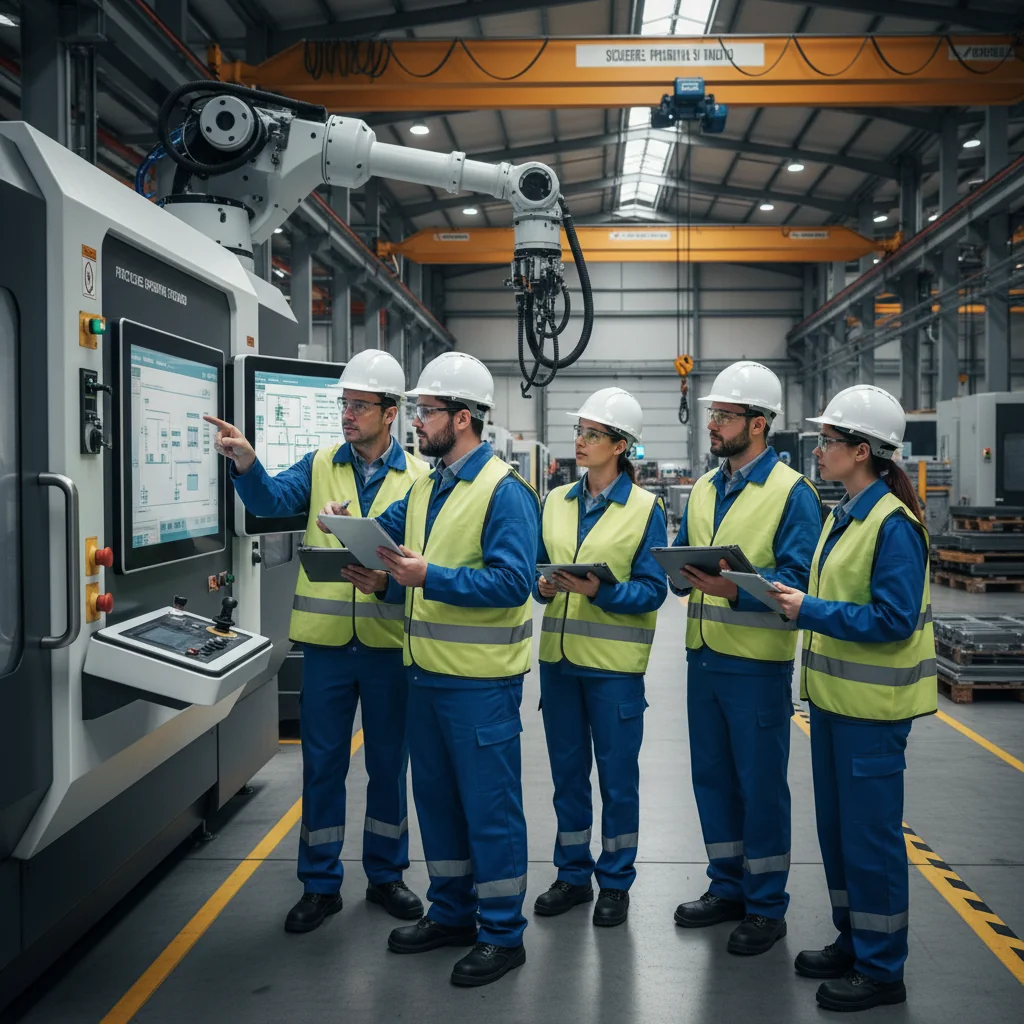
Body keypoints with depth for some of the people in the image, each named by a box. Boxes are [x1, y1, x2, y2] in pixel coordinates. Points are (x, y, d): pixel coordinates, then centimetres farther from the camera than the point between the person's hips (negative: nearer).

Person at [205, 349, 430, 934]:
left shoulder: (419, 477, 0)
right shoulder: (320, 466, 4)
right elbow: (273, 499, -14)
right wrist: (246, 462, -34)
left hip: (389, 640, -1)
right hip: (326, 642, 1)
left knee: (389, 760, 13)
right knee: (322, 762, 8)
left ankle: (386, 874, 30)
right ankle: (320, 884, 23)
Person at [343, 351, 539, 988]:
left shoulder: (504, 492, -14)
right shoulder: (426, 490, 13)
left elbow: (513, 580, -23)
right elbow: (382, 534, 18)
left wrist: (431, 577, -27)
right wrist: (384, 580, -4)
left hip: (481, 679, -9)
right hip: (428, 671, 9)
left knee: (489, 804, 2)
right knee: (436, 796, 18)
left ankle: (504, 934, 16)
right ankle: (453, 914, 34)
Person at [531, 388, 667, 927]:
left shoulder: (645, 508, -6)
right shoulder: (556, 501, 7)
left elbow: (652, 589, -9)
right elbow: (538, 567, 12)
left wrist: (599, 591, -24)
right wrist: (544, 585, -10)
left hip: (614, 660, -4)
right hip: (559, 654, 5)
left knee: (617, 773, 7)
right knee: (567, 770, 14)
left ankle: (615, 881, 23)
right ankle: (573, 875, 28)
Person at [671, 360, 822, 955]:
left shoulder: (792, 492, -10)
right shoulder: (703, 490, 12)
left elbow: (797, 580, -17)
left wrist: (734, 589, -31)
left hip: (757, 664, -7)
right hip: (704, 657, 7)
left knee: (760, 784, 3)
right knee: (712, 777, 15)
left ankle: (767, 906, 18)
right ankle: (728, 887, 32)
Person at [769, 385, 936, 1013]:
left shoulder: (894, 525, -18)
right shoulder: (845, 516, 10)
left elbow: (893, 619, -24)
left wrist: (810, 611, -22)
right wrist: (789, 600, 3)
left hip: (872, 704, -9)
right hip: (834, 696, 9)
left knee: (870, 833, 1)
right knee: (837, 825, 18)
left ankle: (881, 971, 16)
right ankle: (853, 941, 34)